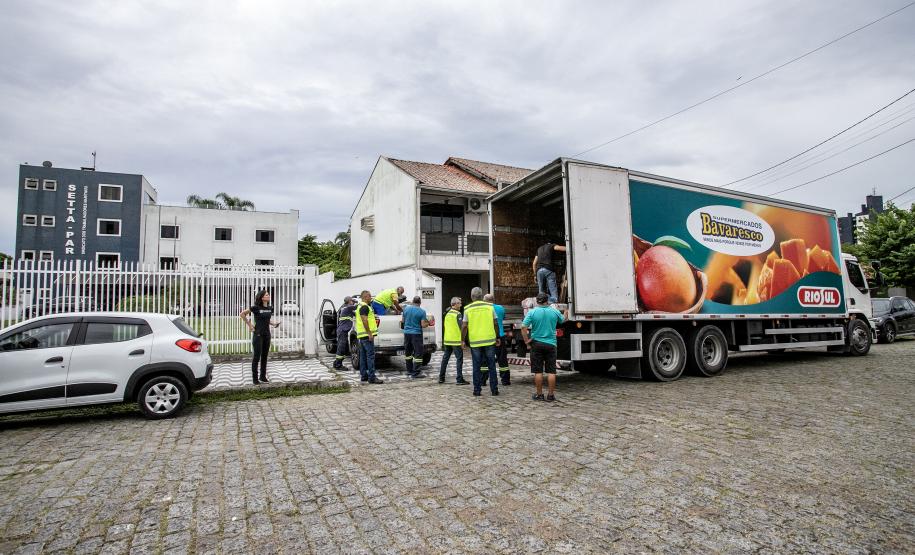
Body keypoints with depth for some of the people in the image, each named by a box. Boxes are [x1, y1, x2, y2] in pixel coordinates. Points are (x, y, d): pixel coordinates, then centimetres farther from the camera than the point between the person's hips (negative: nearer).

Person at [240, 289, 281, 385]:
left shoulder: (270, 308, 7)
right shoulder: (256, 307, -10)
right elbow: (242, 314, -5)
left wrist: (273, 323, 6)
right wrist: (249, 325, -6)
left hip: (267, 334, 6)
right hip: (258, 334, -6)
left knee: (264, 356, 10)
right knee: (257, 356, -2)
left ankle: (263, 377, 19)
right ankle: (255, 378, 8)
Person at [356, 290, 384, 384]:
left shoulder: (360, 306, 21)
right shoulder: (365, 307, -13)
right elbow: (364, 320, -22)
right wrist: (370, 333, -22)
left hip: (361, 335, 11)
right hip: (366, 335, -11)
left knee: (363, 356, 12)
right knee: (370, 356, -11)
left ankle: (363, 375, 16)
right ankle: (371, 377, -13)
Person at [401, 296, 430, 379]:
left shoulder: (406, 308, 3)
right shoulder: (422, 312, -12)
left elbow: (402, 320, 12)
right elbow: (423, 325, -14)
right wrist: (428, 323, 6)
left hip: (407, 333, 6)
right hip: (416, 334, -5)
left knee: (408, 352, 16)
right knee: (418, 353, -1)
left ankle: (409, 371, 24)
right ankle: (415, 373, -4)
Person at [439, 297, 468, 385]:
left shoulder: (447, 314, 13)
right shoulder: (458, 314, -11)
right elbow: (461, 327, -16)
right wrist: (463, 340, -12)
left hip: (447, 340, 8)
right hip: (456, 341, -7)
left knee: (445, 358, 14)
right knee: (459, 359, -3)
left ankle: (441, 378, 17)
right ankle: (460, 379, -4)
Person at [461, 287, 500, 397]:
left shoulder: (468, 309, -1)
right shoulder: (489, 306, 1)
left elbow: (464, 326, -3)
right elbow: (495, 324, 3)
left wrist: (463, 339, 8)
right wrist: (497, 337, 13)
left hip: (475, 341, 0)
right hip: (490, 340, 1)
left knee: (476, 367, 8)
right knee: (491, 365, 9)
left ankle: (477, 390, 10)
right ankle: (494, 389, 11)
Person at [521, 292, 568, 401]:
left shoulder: (532, 312, -6)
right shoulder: (554, 311, -1)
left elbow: (523, 328, -13)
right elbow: (563, 320, 20)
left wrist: (527, 342, -5)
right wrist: (566, 314, 42)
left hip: (536, 344, -1)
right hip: (551, 344, 1)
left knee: (538, 371, 6)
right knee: (551, 371, 6)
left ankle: (539, 394, 12)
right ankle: (551, 395, 10)